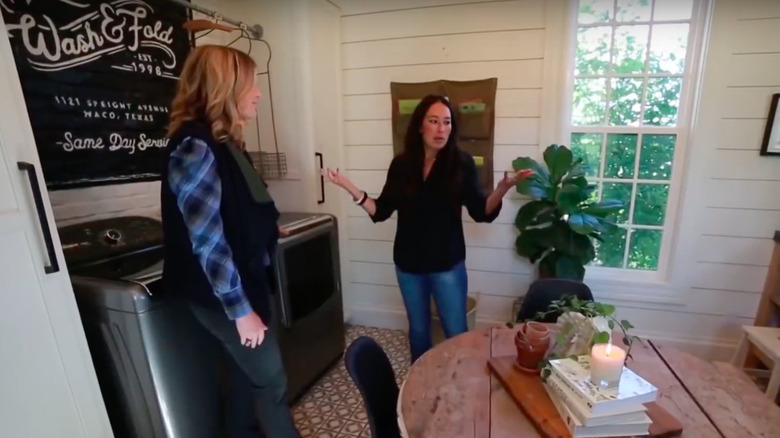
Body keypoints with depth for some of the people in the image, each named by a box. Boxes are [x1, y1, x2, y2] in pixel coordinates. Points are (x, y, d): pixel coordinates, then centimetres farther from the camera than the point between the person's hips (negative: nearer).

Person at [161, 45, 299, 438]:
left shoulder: (222, 141, 8)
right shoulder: (194, 147, -21)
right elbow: (208, 241, -24)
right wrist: (240, 308, -19)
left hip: (243, 279, 9)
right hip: (221, 293, -9)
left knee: (249, 373, 22)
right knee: (272, 382, 7)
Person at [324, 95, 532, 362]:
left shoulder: (462, 164, -9)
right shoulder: (401, 164, -3)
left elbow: (481, 212, -11)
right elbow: (381, 211, -1)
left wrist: (503, 188, -29)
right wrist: (350, 188, -10)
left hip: (448, 264, -2)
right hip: (408, 263, 3)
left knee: (456, 332, 10)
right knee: (418, 329, 21)